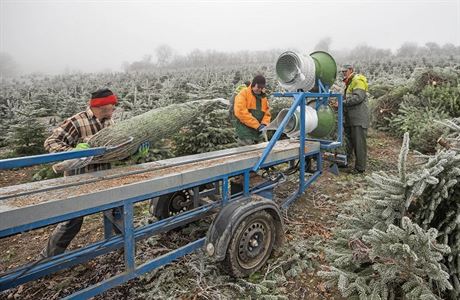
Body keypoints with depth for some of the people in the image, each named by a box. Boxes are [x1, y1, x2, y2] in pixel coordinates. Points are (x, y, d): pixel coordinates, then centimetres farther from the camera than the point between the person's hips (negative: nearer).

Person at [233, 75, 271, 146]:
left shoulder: (263, 97, 15)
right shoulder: (244, 93, -6)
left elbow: (267, 113, 16)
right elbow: (240, 112, -18)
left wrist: (264, 124, -8)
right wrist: (257, 125, -18)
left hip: (258, 134, 7)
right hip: (246, 134, -7)